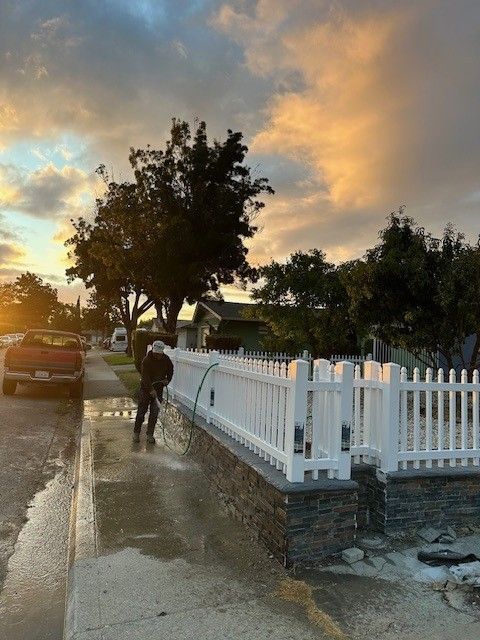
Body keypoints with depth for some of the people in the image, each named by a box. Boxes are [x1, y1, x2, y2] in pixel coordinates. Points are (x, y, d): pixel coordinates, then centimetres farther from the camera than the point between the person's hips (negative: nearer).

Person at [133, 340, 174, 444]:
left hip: (159, 388, 4)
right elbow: (145, 376, -25)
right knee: (141, 411, 2)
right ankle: (136, 433, 16)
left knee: (154, 413, 5)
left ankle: (150, 435, 14)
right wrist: (151, 390, -32)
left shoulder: (166, 360, -3)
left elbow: (170, 370, 16)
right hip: (146, 388, -4)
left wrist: (167, 380, 1)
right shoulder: (147, 360, -18)